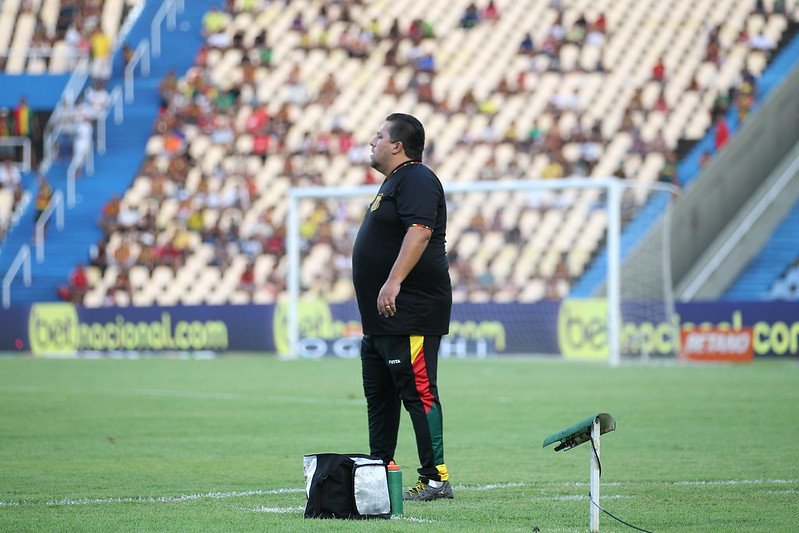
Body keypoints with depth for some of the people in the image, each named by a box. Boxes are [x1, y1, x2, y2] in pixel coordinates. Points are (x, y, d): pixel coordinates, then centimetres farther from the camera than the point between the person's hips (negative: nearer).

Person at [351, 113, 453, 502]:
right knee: (379, 396, 15)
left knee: (418, 392, -12)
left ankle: (436, 479, -12)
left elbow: (419, 231, -26)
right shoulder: (395, 182, 22)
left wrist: (393, 283, -33)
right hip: (382, 315, 11)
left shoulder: (416, 180, -12)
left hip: (410, 313, -11)